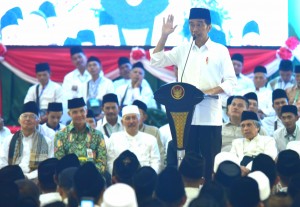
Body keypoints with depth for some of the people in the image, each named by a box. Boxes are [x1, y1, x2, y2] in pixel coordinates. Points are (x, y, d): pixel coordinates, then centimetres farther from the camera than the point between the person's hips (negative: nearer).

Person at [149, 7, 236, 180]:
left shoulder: (220, 50, 3)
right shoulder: (182, 51, 12)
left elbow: (231, 82, -1)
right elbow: (156, 61, 8)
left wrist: (211, 91, -17)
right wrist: (164, 36, -1)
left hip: (210, 117, -3)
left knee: (210, 163, -2)